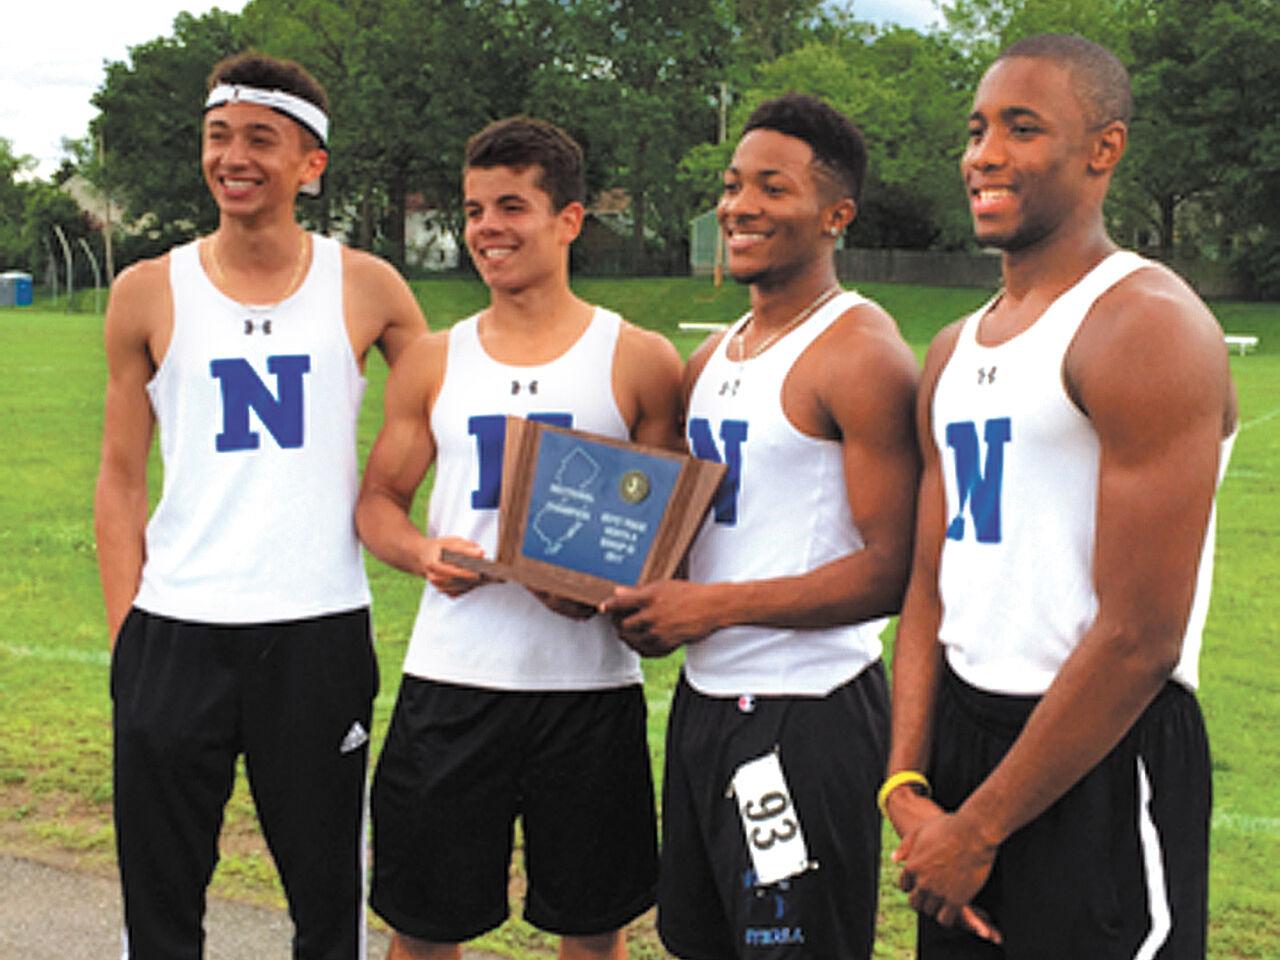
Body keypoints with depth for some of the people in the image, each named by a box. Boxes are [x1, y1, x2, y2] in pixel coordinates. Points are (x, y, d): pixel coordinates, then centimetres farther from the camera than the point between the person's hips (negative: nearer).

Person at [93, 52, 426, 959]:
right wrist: (126, 638, 1)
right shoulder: (148, 294, 4)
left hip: (321, 629, 0)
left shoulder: (367, 288, 2)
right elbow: (120, 484, 7)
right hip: (175, 634, 1)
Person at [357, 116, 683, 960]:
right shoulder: (435, 362, 9)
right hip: (452, 678, 2)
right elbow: (379, 499, 13)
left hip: (589, 684, -2)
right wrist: (421, 552, -9)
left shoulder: (639, 361, 1)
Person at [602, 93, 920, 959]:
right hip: (705, 694, 9)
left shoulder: (862, 354, -13)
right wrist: (642, 594, 3)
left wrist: (714, 604, -19)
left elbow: (894, 572, -19)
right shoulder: (714, 355, 14)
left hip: (808, 714, -9)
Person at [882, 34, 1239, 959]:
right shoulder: (954, 351, 12)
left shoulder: (1147, 328, -14)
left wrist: (979, 829, -13)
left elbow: (1141, 639, -19)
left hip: (1100, 759, -7)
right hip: (961, 730, 8)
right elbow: (931, 588, 11)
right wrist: (907, 787, -2)